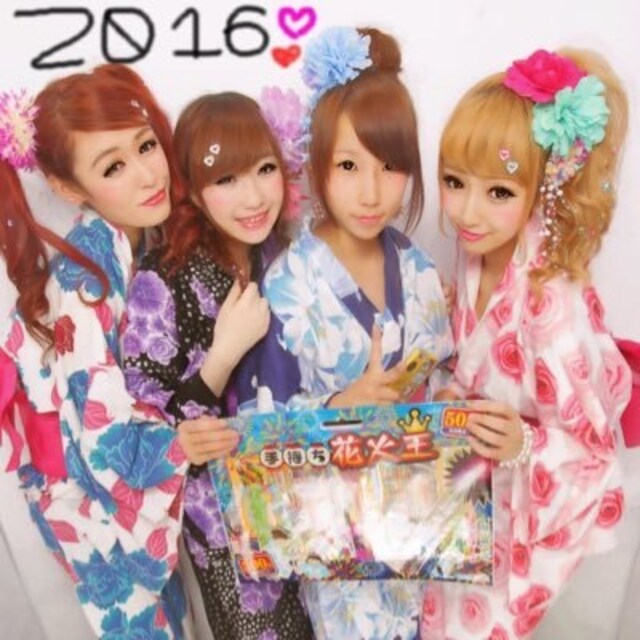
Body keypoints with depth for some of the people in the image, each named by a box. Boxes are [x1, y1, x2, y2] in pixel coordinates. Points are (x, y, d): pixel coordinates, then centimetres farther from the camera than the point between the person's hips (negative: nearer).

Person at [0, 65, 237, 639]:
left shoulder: (144, 231, -10)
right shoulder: (83, 283, -31)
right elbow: (103, 440, -28)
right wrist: (173, 446, -38)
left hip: (138, 459, 7)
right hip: (94, 484, -6)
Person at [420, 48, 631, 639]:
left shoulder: (556, 306, -33)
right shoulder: (477, 260, -12)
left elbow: (592, 449, -23)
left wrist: (523, 446, -39)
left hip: (515, 511, -6)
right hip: (465, 491, 6)